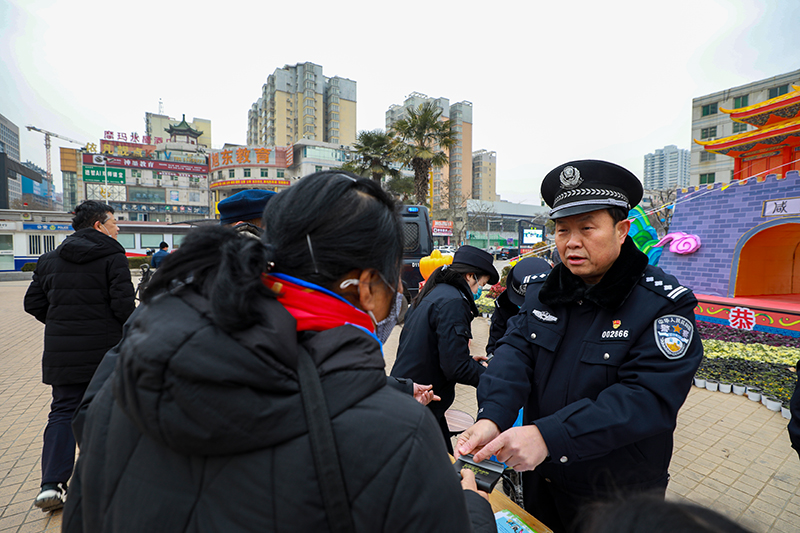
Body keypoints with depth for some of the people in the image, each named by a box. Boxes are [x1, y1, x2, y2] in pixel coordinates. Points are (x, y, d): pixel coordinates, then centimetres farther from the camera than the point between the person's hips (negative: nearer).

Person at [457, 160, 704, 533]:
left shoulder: (665, 304, -17)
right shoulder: (542, 294, -3)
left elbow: (648, 398, -28)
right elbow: (515, 352, -15)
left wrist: (548, 435, -38)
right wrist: (491, 417, -33)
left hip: (618, 496, -3)